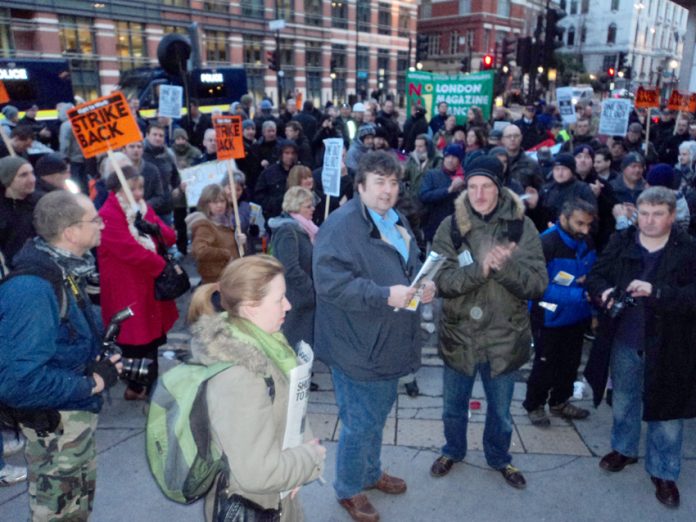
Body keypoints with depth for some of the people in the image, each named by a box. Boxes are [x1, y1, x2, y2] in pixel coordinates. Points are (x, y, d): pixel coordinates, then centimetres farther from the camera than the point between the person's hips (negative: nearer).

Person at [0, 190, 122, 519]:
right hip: (54, 425, -9)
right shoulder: (33, 289, -29)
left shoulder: (63, 270, 2)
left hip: (76, 414, 9)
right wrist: (91, 383, -23)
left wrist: (97, 362, -4)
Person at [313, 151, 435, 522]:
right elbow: (331, 282, -28)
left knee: (379, 415, 24)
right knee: (360, 423, 4)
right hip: (359, 346, -9)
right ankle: (348, 489, 28)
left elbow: (411, 266, 22)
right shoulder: (341, 225, -19)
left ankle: (370, 473, 46)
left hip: (389, 342, 9)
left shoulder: (397, 221, 11)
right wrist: (384, 295, -32)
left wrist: (423, 286, 0)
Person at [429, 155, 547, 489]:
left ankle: (499, 457, 47)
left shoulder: (521, 226, -9)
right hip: (459, 335, 0)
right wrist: (480, 268, -31)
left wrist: (505, 266, -31)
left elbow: (538, 284, -13)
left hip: (503, 337, 0)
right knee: (454, 406, 21)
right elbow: (442, 280, -16)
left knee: (500, 410, 21)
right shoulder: (451, 227, -9)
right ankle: (453, 450, 48)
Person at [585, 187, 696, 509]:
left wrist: (655, 291, -31)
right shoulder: (621, 241, -2)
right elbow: (595, 276, 1)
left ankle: (663, 472, 30)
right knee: (623, 402, 22)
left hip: (667, 346, -2)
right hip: (624, 342, 3)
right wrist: (604, 292, -20)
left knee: (666, 411, 11)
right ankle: (624, 449, 46)